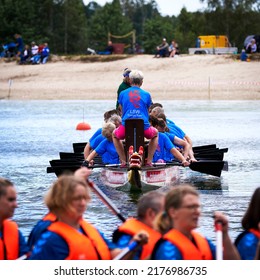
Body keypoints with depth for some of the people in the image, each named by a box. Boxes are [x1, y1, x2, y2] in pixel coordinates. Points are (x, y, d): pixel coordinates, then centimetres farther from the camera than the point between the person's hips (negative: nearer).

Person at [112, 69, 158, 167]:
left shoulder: (123, 93, 14)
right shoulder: (146, 94, 12)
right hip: (144, 126, 0)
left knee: (115, 135, 34)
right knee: (155, 133, 35)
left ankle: (123, 161, 19)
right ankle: (149, 160, 23)